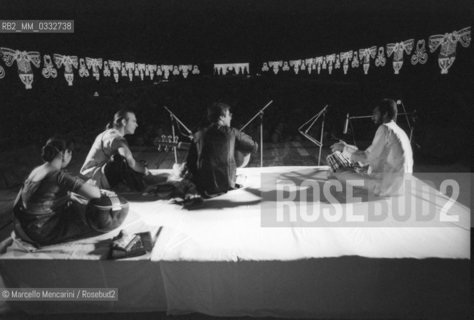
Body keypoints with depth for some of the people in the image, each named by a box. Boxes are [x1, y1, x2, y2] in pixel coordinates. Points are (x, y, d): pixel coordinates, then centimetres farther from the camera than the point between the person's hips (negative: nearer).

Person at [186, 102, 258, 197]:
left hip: (205, 190, 1)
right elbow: (254, 147, 5)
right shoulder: (232, 133, -5)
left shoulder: (199, 135, -1)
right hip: (227, 186, -1)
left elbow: (190, 164, 2)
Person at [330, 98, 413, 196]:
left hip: (387, 185, -10)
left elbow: (368, 158, -12)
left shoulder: (385, 129, -10)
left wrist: (344, 148, -2)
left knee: (340, 173, -10)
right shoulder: (399, 131, 19)